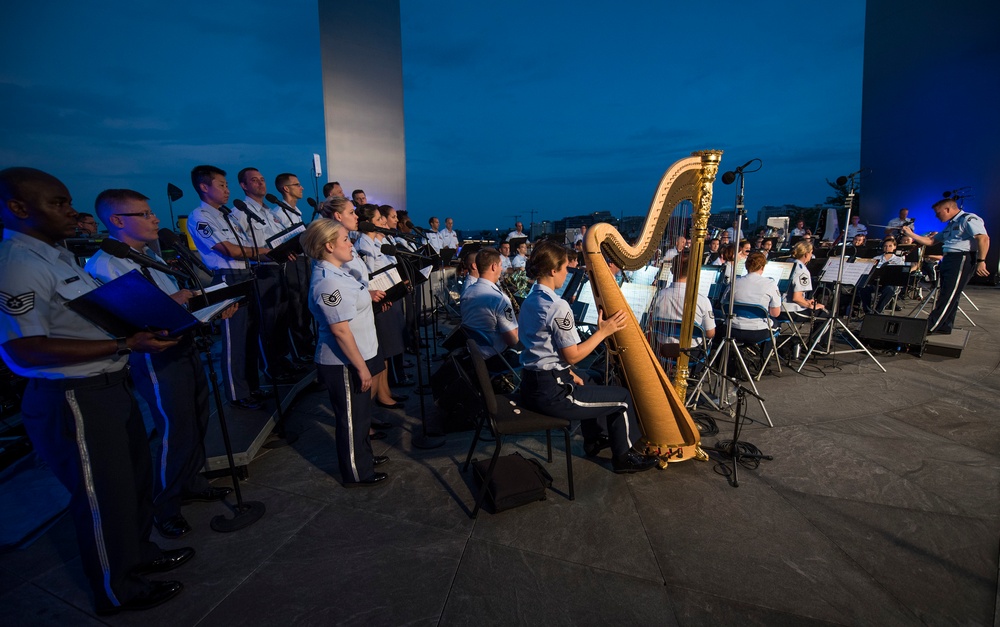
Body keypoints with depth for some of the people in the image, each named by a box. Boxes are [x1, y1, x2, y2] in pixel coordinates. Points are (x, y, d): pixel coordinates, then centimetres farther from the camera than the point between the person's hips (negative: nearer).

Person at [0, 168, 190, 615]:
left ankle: (138, 553, 47)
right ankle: (117, 591, 31)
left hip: (109, 386, 10)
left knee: (136, 477, 24)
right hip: (73, 402, -10)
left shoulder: (58, 256, 12)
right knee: (104, 497, 8)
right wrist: (126, 344, -30)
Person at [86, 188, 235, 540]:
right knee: (175, 429, -1)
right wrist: (167, 303, -28)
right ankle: (165, 507, 22)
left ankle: (191, 484, 40)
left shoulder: (151, 257, 13)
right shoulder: (103, 265, -15)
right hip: (155, 356, -9)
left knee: (197, 421, 18)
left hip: (185, 343, 9)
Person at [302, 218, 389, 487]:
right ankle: (357, 473, 25)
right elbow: (340, 330, -26)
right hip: (344, 364, -10)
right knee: (352, 419, 7)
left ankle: (364, 455, 44)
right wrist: (361, 367, -22)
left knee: (361, 414, 24)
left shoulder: (337, 271, 7)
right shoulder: (328, 282, -25)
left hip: (354, 358, 10)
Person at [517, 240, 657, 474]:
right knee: (623, 398, 7)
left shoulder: (529, 301, 7)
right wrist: (602, 332, -8)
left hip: (531, 384, 10)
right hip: (550, 393, -9)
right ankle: (624, 456, 24)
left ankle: (593, 440, 49)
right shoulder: (558, 307, -22)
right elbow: (572, 355, -17)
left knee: (588, 388, 36)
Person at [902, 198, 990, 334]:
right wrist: (911, 234, 14)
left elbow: (984, 239, -20)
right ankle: (944, 327, 17)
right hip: (948, 260, 10)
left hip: (962, 259, -10)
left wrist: (981, 261, -25)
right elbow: (930, 241, 22)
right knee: (949, 296, 12)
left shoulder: (969, 219, -8)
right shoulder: (950, 225, 21)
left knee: (948, 296, -9)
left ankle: (930, 327, -10)